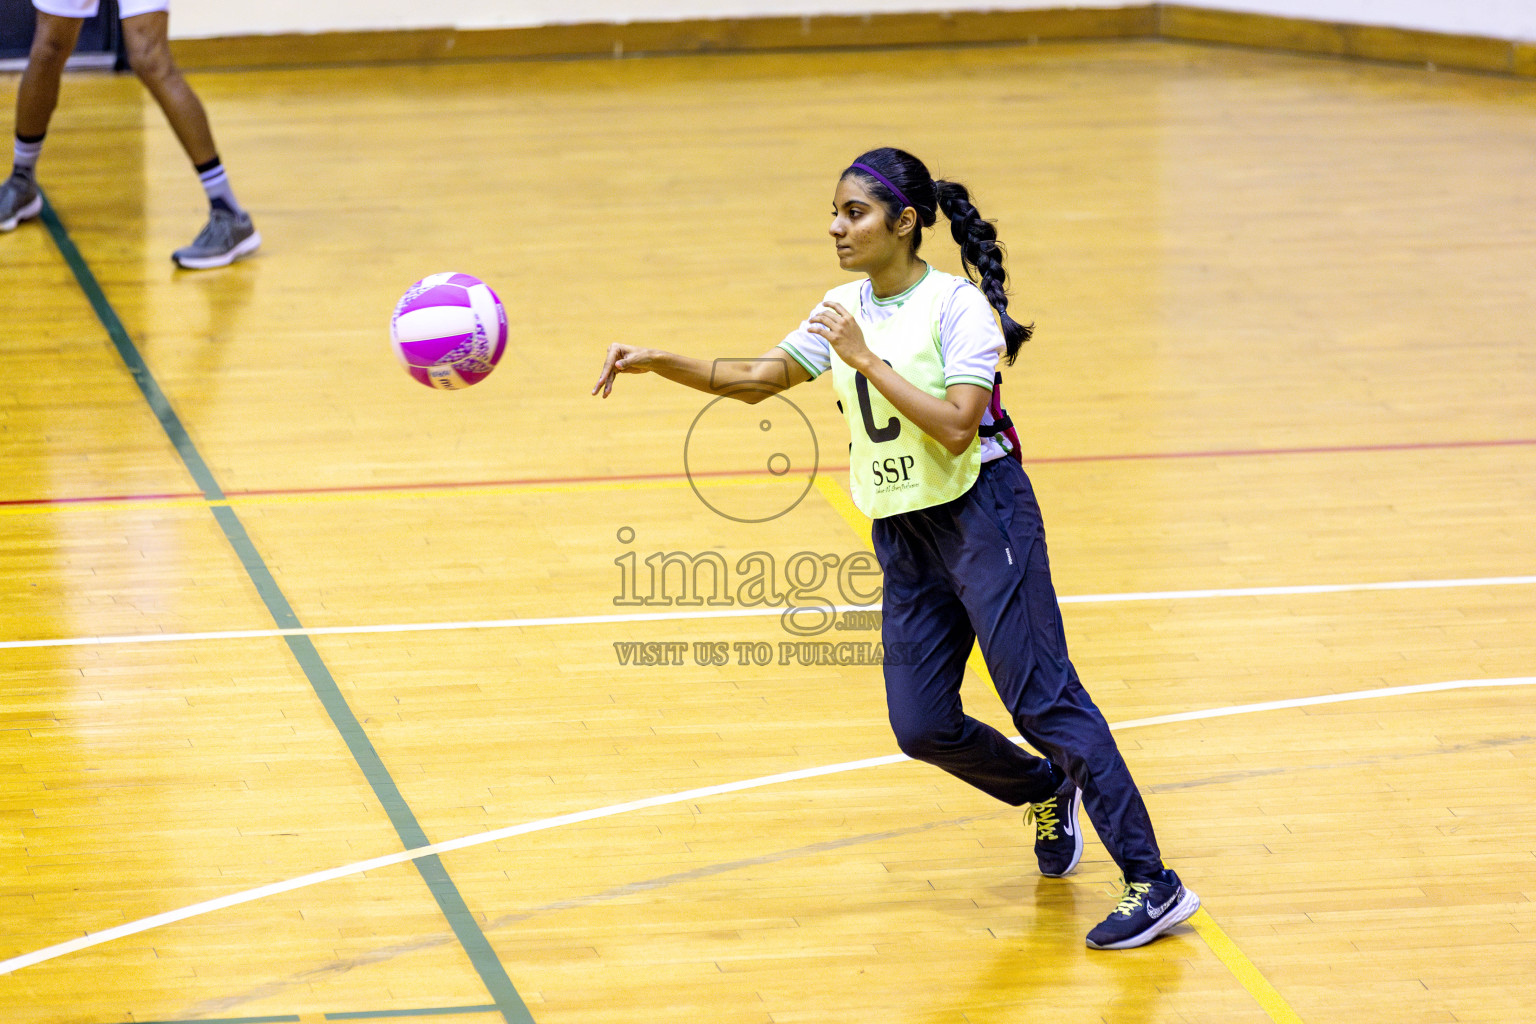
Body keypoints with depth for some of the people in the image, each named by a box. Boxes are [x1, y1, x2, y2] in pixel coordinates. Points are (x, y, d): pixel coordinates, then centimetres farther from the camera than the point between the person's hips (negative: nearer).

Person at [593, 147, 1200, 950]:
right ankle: (1049, 792, 30)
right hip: (902, 531, 7)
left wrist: (864, 359, -22)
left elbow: (956, 425, -24)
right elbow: (758, 379, 10)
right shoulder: (846, 309, 8)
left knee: (1042, 696, -12)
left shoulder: (958, 305, -13)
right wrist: (659, 362, -2)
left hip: (981, 514, -7)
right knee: (922, 727, 1)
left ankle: (1153, 886, -10)